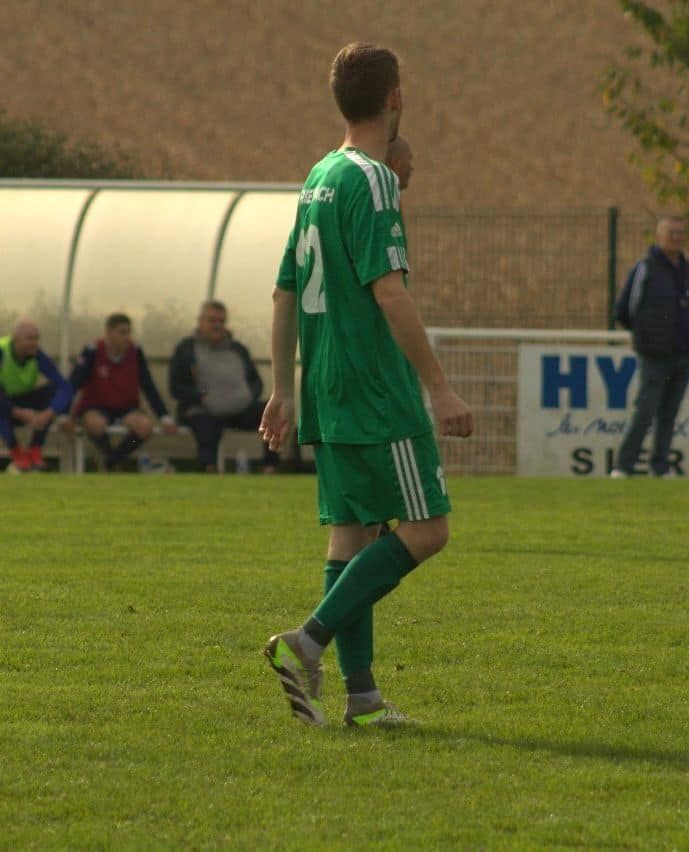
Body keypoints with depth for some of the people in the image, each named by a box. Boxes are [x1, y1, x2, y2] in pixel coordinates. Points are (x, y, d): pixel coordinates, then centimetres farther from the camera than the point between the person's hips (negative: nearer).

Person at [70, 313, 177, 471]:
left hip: (126, 409, 3)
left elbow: (149, 388, -2)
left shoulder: (135, 353, -5)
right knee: (96, 424, -38)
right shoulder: (93, 352, -13)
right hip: (95, 409, -3)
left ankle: (111, 462, -10)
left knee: (145, 425, -29)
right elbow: (73, 385, -16)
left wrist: (165, 418, -11)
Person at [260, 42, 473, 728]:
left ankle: (360, 690, 8)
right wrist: (439, 388, -20)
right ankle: (308, 642, -13)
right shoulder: (370, 180, -13)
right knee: (423, 530, -6)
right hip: (377, 390, -9)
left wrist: (283, 389, 23)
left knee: (350, 533, 9)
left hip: (325, 390, 9)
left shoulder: (319, 178, 14)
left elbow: (285, 293, 18)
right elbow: (388, 291, -20)